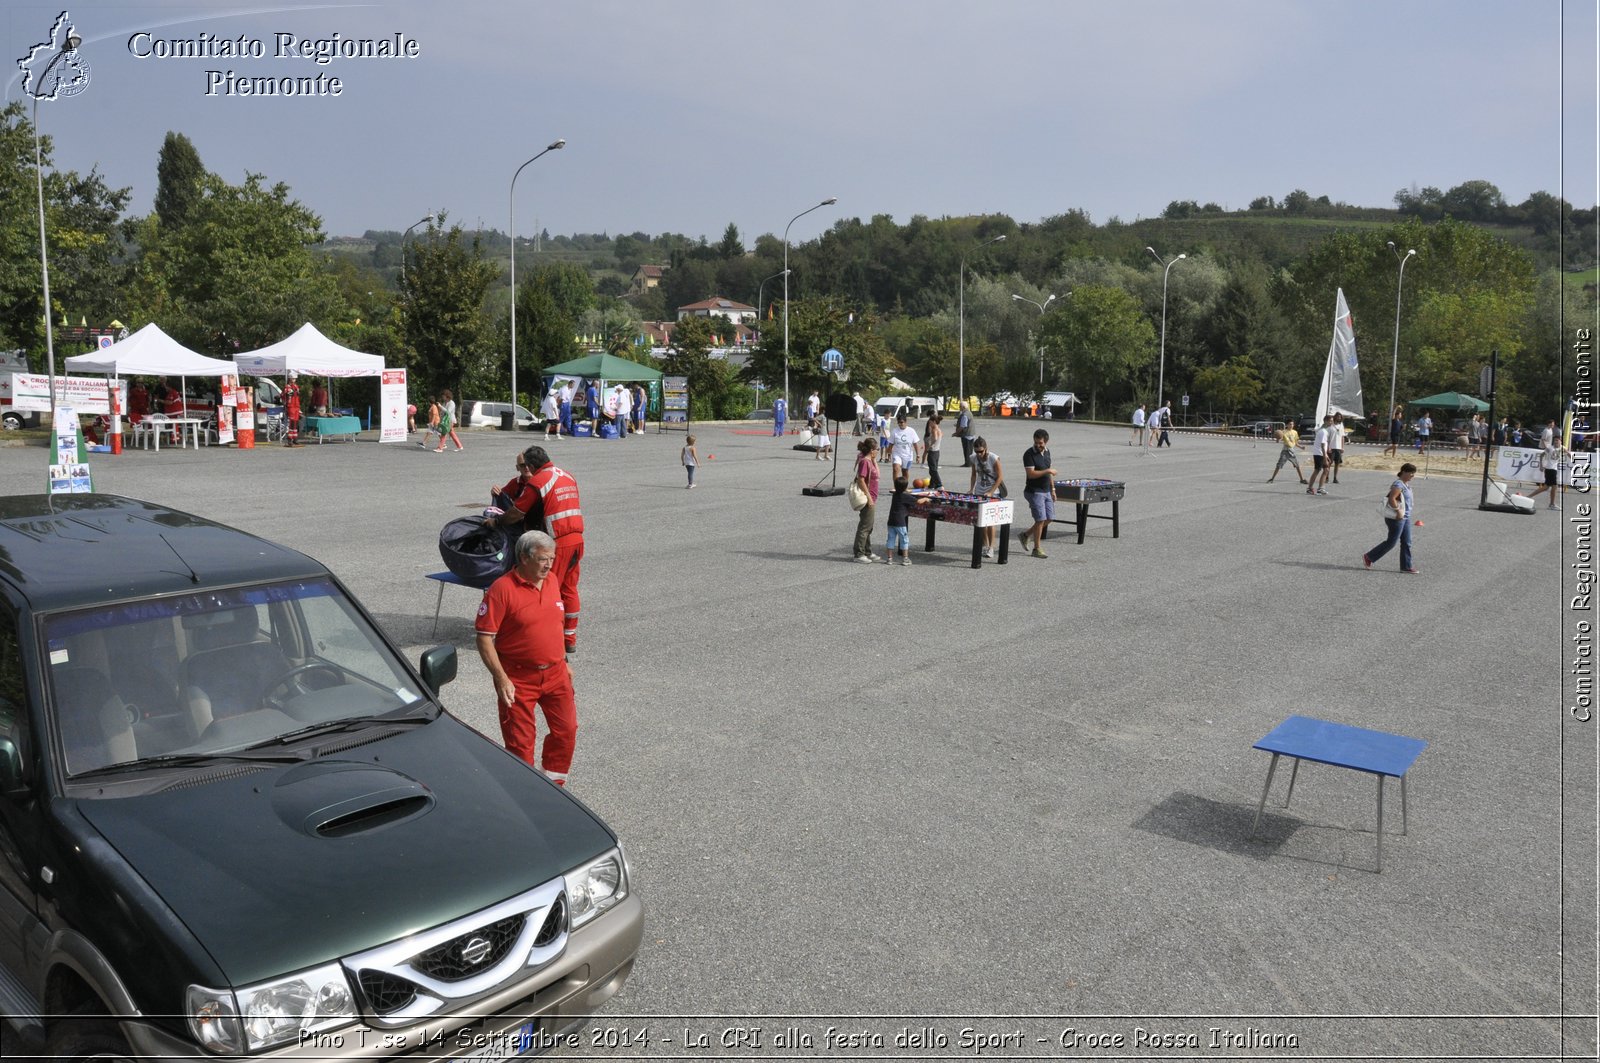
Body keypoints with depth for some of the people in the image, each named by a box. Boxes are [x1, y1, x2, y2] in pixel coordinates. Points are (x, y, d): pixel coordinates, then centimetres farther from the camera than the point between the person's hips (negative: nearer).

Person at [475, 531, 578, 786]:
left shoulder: (552, 581, 5)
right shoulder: (502, 588, -15)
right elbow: (484, 638, -16)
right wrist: (501, 679, -21)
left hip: (555, 672, 6)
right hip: (518, 678, -6)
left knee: (566, 731, 11)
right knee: (520, 741, 4)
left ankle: (553, 783, 31)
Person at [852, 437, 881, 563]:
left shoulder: (869, 461, 11)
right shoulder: (864, 461, -18)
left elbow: (876, 475, 18)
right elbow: (861, 480, -23)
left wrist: (874, 461, 10)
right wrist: (869, 498, -22)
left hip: (871, 499, 10)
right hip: (867, 499, -10)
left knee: (868, 527, 16)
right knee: (864, 527, -6)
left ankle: (867, 552, 24)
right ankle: (859, 554, -1)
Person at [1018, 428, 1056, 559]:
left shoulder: (1046, 452, 10)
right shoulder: (1029, 454, -14)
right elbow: (1031, 474, -23)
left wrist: (1053, 489, 15)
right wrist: (1048, 471, -21)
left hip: (1046, 491, 8)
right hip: (1034, 492, -8)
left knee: (1049, 518, 9)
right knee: (1041, 519, -8)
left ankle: (1025, 534, 25)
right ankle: (1037, 548, 3)